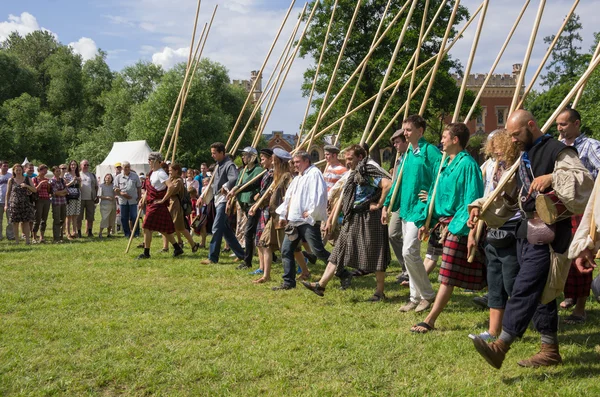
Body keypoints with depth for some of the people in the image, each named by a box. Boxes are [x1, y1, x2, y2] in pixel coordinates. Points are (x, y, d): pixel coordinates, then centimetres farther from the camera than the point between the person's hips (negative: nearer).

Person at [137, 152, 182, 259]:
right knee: (163, 228, 12)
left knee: (147, 227, -7)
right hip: (151, 203, 10)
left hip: (157, 205, -10)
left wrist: (163, 199, -21)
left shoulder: (160, 174, -15)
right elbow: (148, 188, 26)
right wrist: (144, 199, 16)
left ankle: (146, 253, 0)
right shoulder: (151, 173, 14)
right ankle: (177, 248, 17)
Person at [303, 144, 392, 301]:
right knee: (339, 251, 7)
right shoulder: (354, 174, 16)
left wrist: (379, 204, -21)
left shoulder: (369, 172, -14)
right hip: (353, 220, 10)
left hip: (370, 219, -10)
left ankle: (380, 292, 12)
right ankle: (321, 285, 7)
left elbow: (388, 184, -29)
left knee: (375, 255, 1)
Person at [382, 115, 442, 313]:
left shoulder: (430, 152, -10)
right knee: (408, 253, 10)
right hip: (405, 208, 9)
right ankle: (415, 297, 19)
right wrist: (387, 205, 16)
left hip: (420, 208, -9)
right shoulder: (407, 153, 15)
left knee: (409, 251, -14)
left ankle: (427, 295, 2)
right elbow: (398, 181, 19)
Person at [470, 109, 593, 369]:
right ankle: (551, 350, 22)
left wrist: (552, 178, -32)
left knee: (524, 289, -13)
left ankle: (500, 347, -16)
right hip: (527, 231, 9)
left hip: (548, 234, -9)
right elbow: (507, 195, 21)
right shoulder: (523, 157, 18)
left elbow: (585, 180, -21)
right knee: (540, 291, 13)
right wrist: (482, 209, 8)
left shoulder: (557, 151, -9)